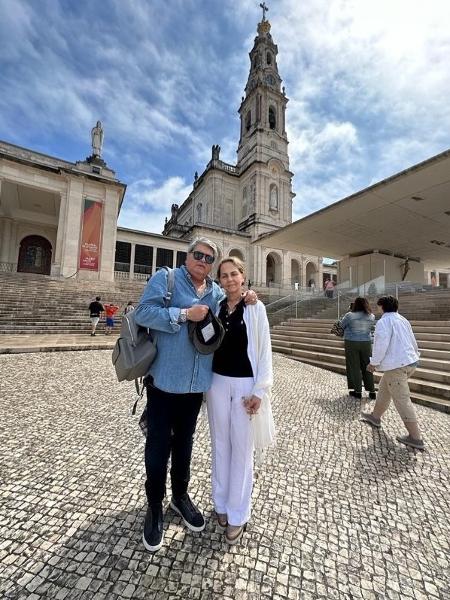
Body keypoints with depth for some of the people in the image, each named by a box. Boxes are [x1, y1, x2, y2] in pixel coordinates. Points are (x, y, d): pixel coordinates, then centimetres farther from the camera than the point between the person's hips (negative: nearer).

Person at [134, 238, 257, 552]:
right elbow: (144, 313, -15)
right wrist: (184, 314, -22)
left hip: (197, 382, 5)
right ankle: (155, 506, 36)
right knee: (159, 444, 11)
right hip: (164, 379, -4)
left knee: (185, 441, 22)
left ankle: (180, 494, 45)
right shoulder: (165, 277, -5)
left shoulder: (217, 292, 10)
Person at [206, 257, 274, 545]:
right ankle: (221, 503, 38)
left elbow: (264, 350, -6)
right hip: (217, 381, 4)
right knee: (220, 444, 17)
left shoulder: (255, 308, -6)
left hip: (245, 384, -3)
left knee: (242, 448, 9)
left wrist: (259, 391, -10)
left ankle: (238, 514, 30)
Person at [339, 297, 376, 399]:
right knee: (366, 367, 14)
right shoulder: (371, 316, 0)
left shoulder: (349, 315, -14)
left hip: (352, 343, -4)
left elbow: (341, 325, 1)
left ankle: (357, 391, 14)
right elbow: (372, 328, 15)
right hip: (366, 343, 4)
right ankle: (372, 391, 18)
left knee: (354, 367, 7)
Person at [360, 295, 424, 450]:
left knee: (402, 400, -1)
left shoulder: (384, 322, -14)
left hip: (396, 365, -10)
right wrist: (415, 356, 32)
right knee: (384, 389, 22)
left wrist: (374, 362, -10)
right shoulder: (403, 320, 13)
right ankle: (375, 417, 36)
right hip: (410, 362, 10)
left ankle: (415, 438, 6)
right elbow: (413, 342, 19)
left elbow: (381, 344, -20)